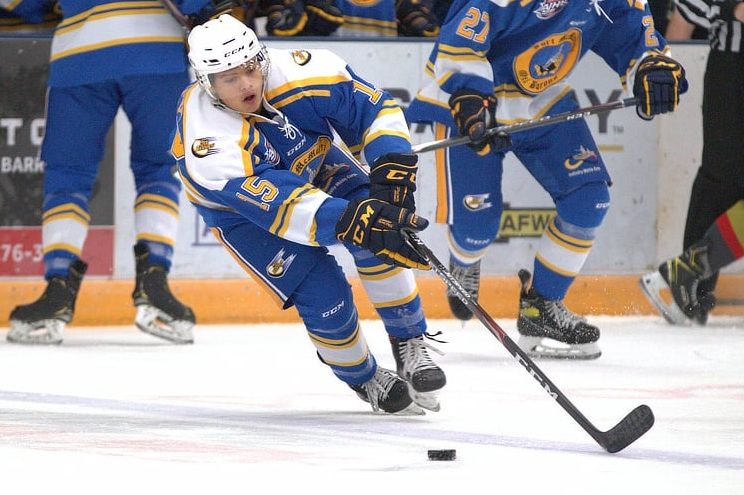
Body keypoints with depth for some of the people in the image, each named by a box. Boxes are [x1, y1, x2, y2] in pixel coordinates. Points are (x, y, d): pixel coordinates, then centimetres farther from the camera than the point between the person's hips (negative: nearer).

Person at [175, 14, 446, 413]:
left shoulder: (295, 73, -32)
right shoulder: (209, 140, -41)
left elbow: (375, 109, -19)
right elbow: (282, 207, -49)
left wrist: (392, 171, -34)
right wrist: (355, 221, -60)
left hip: (313, 162, 3)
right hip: (242, 207, -3)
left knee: (380, 233, -21)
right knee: (322, 295, -16)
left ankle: (410, 346, -3)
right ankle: (364, 379, 12)